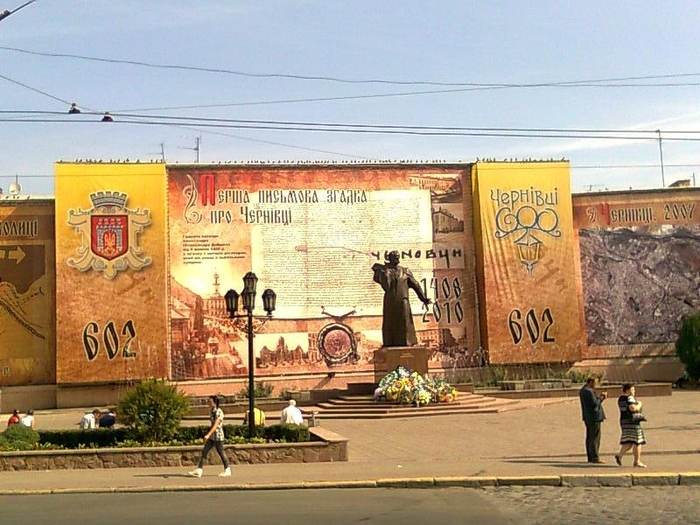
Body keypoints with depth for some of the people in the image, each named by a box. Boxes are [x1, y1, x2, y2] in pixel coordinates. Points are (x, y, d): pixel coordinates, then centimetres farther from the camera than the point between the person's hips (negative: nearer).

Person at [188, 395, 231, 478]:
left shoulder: (219, 412, -17)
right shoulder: (212, 412, 9)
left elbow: (216, 425, -25)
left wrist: (208, 435, -33)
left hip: (218, 436, -8)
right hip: (212, 436, 8)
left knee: (221, 453, 3)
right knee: (204, 451, 2)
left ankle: (227, 470, 17)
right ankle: (198, 471, 0)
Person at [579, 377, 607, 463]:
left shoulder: (582, 391, 14)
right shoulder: (589, 391, -17)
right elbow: (595, 403, -21)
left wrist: (600, 397, 12)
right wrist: (602, 397, -6)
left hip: (588, 417, 10)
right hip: (594, 417, -10)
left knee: (589, 437, 11)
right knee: (595, 437, -7)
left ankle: (590, 457, 14)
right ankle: (595, 458, -6)